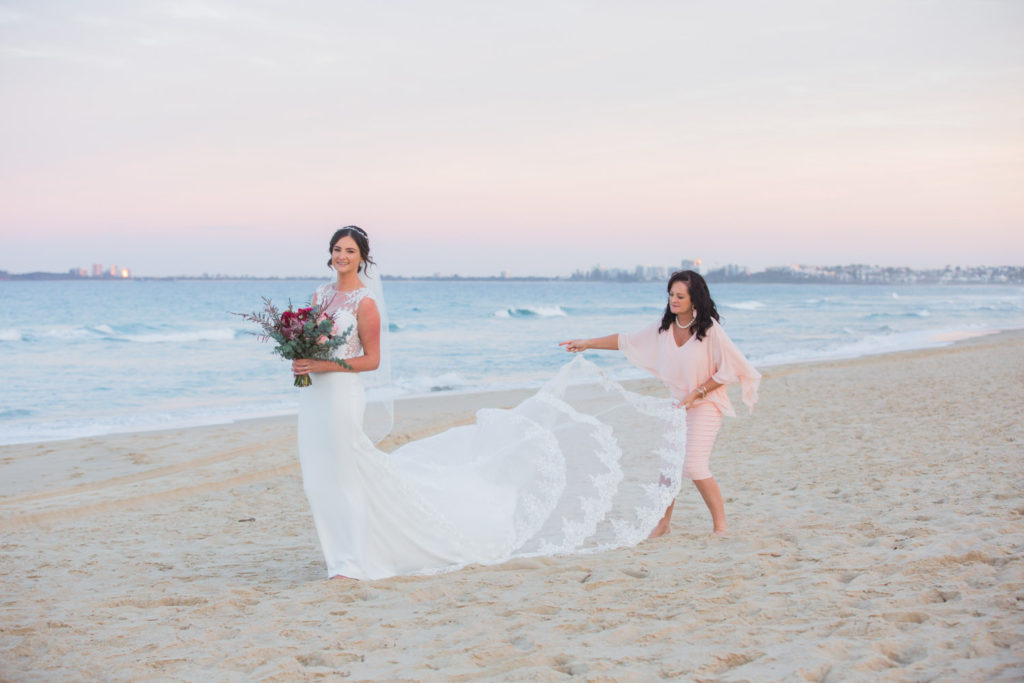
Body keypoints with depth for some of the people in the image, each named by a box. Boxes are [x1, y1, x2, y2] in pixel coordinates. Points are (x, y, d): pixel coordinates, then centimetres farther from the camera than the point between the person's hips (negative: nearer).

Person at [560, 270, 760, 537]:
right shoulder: (664, 327, 0)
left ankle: (720, 525, -1)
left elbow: (727, 370, -12)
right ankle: (663, 523, 17)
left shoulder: (709, 329, -15)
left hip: (706, 403, -6)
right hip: (677, 402, 6)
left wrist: (697, 393, -16)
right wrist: (587, 343, 6)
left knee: (694, 465, -15)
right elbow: (626, 341, 8)